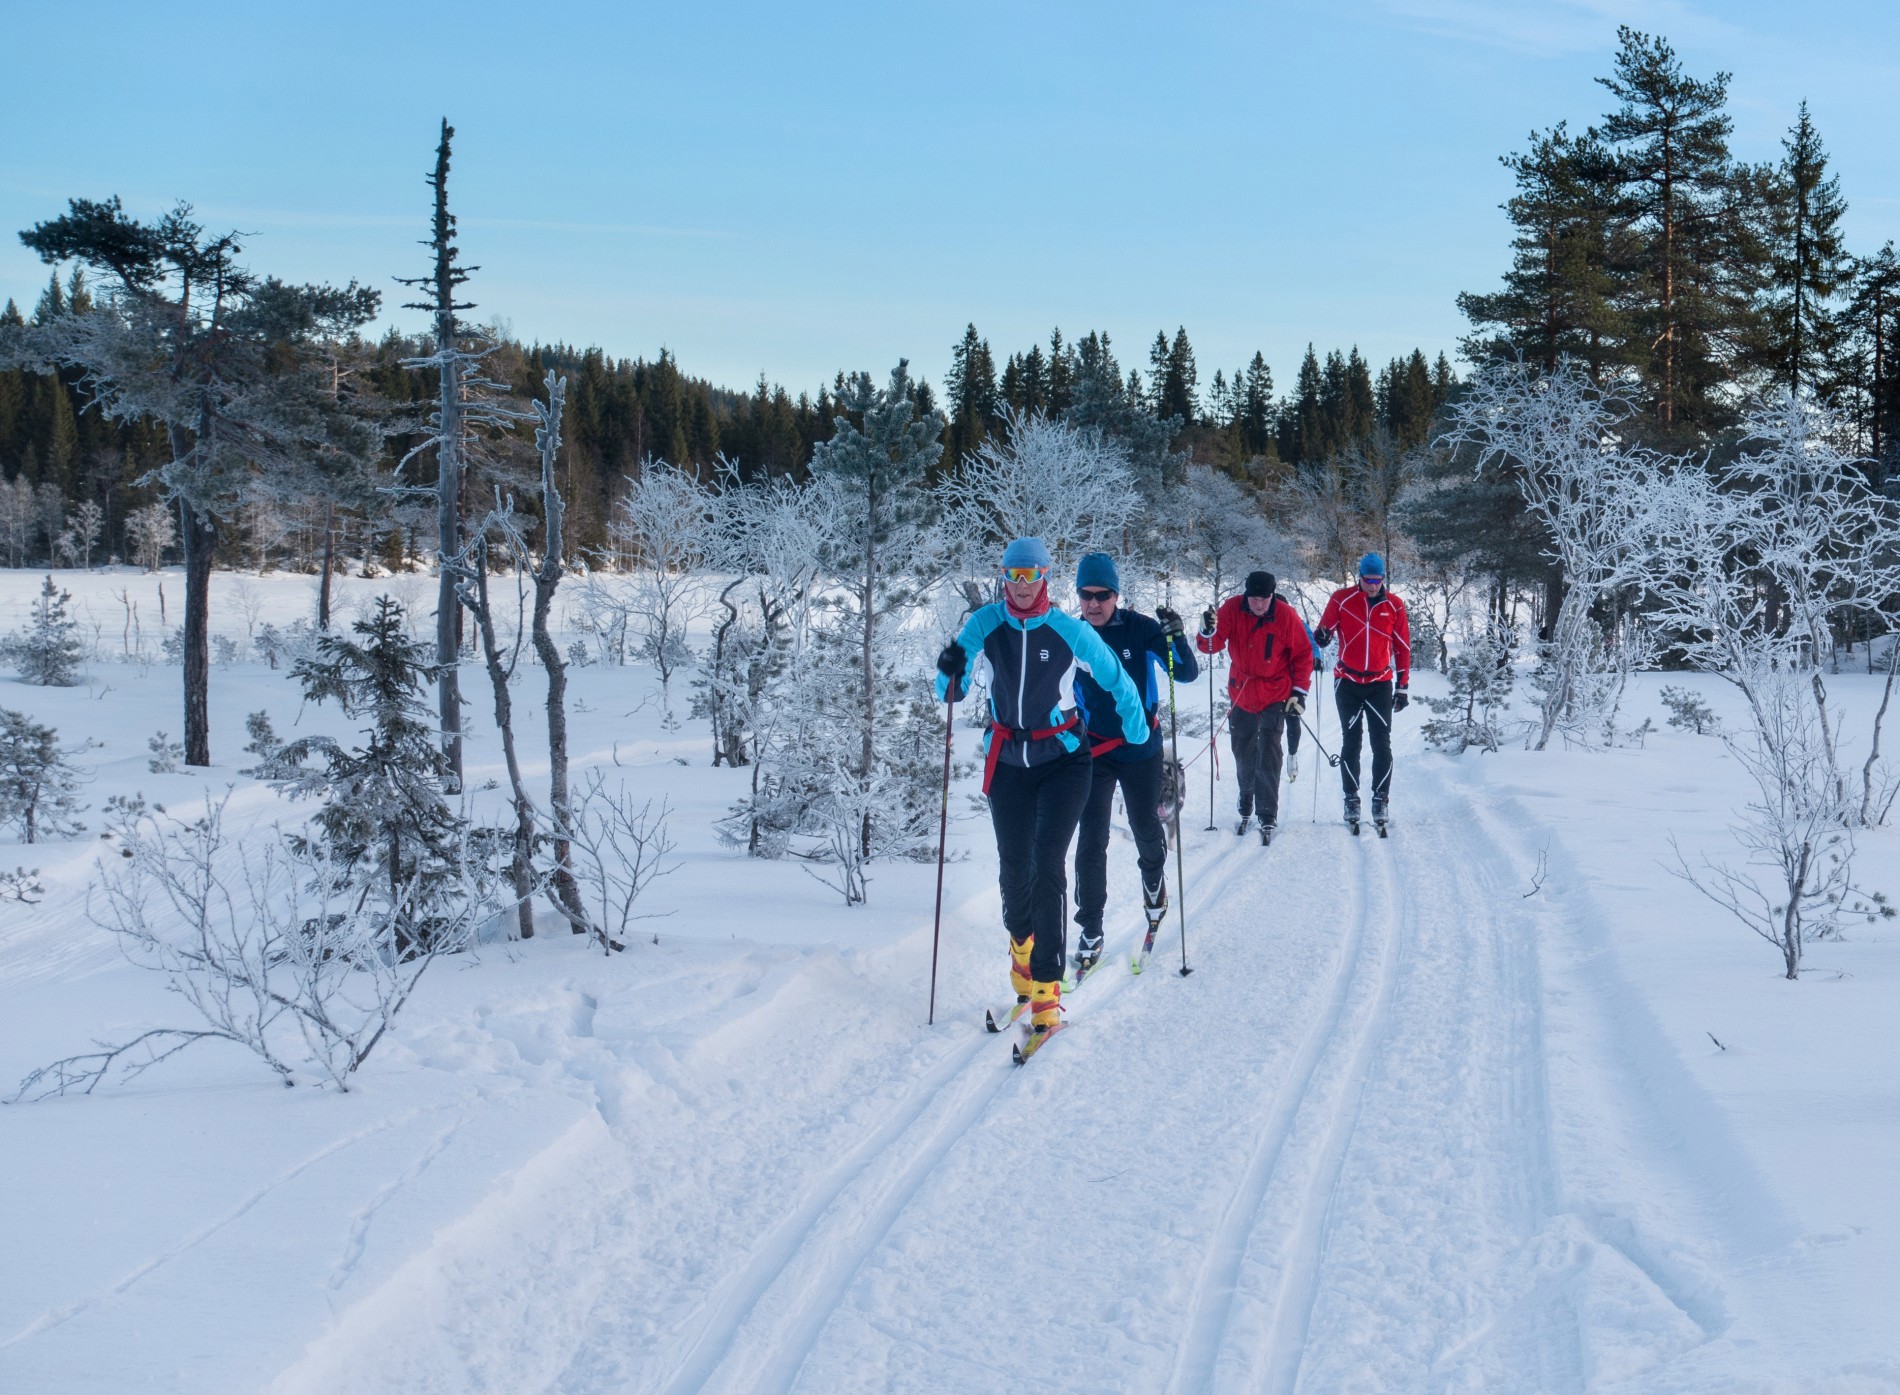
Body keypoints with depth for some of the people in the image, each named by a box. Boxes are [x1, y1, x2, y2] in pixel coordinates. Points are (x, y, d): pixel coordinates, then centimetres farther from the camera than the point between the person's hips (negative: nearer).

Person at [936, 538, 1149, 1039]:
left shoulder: (1069, 631, -12)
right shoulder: (986, 624, -6)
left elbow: (1117, 681, 1)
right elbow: (951, 692, -3)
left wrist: (1139, 742, 2)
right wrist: (950, 674, -25)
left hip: (1063, 761, -3)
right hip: (1008, 762, 3)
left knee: (1047, 865, -15)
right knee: (1013, 866, 10)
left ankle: (1046, 984, -14)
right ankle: (1021, 942, 42)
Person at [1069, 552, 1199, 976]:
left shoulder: (1141, 629, -13)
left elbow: (1186, 674, -13)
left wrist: (1176, 638, -30)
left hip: (1141, 749, -1)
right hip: (1093, 750, 1)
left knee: (1145, 828, 17)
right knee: (1091, 840, -5)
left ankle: (1153, 877, 49)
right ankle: (1090, 929, 3)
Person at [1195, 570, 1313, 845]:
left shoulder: (1285, 615, -15)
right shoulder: (1232, 609, -13)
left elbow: (1303, 654, -4)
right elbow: (1211, 646, -17)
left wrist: (1299, 692, -8)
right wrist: (1208, 632, -40)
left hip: (1275, 696, -3)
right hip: (1241, 695, 3)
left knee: (1268, 755, -10)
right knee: (1243, 755, 14)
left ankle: (1268, 817, -9)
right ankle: (1246, 809, 33)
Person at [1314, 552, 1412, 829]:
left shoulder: (1394, 606, 2)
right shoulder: (1341, 599, -2)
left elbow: (1403, 647, 6)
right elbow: (1324, 632, 3)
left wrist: (1402, 686, 5)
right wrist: (1320, 638, -23)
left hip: (1380, 684, 0)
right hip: (1347, 682, 0)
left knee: (1382, 744, -4)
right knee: (1350, 743, 5)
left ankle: (1381, 798, 2)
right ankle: (1351, 799, 11)